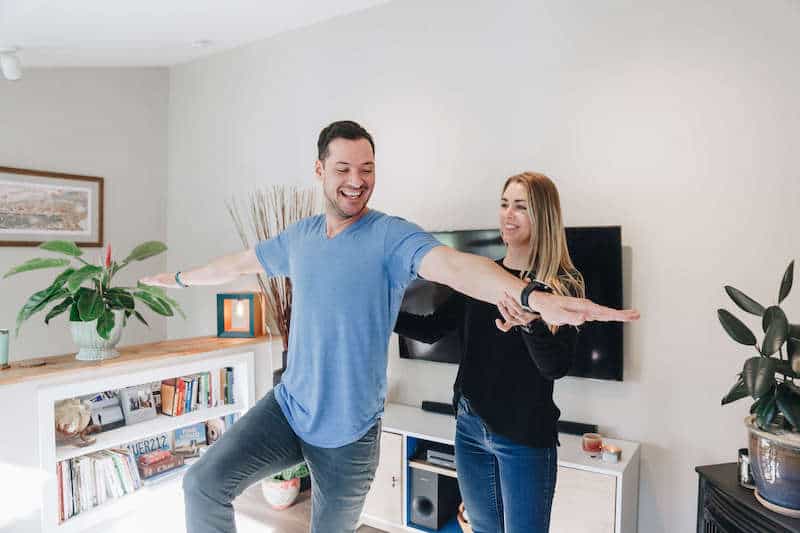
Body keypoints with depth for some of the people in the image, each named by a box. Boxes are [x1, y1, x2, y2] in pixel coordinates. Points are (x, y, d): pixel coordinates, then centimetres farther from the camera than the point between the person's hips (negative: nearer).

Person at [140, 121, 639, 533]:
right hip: (287, 407, 4)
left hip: (350, 430, -3)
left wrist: (534, 297, -53)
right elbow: (238, 263, 19)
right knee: (204, 484, -9)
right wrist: (180, 278, 34)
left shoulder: (392, 236, -17)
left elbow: (455, 265, -35)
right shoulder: (299, 237, 1)